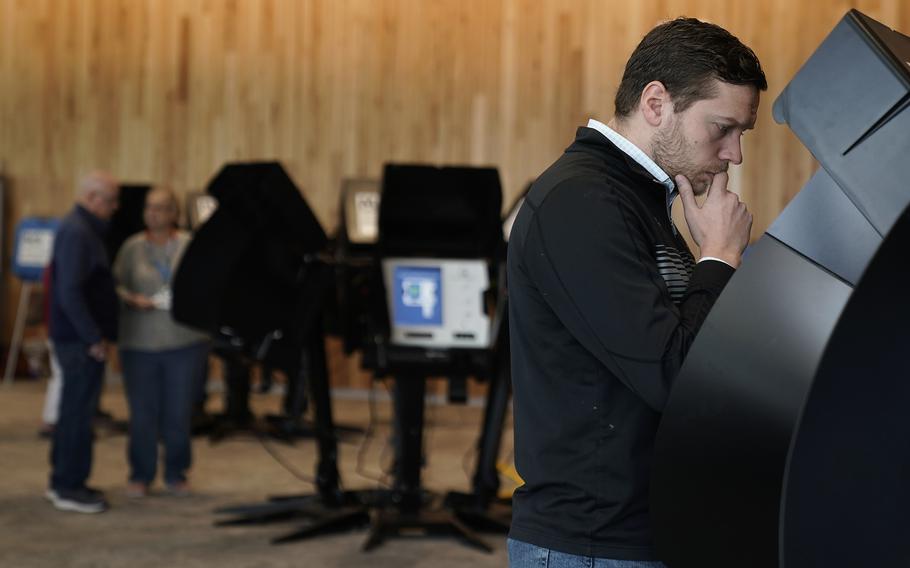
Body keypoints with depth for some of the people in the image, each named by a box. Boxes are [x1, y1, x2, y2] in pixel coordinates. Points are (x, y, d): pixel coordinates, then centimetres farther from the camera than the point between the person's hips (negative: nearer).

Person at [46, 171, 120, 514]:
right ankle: (69, 489, 2)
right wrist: (94, 339, -21)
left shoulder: (84, 229, 15)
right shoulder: (76, 233, -17)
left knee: (73, 410, 16)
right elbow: (69, 292, -24)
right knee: (79, 412, -4)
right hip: (81, 340, -10)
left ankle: (62, 482, 25)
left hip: (79, 338, 10)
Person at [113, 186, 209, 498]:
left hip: (185, 341, 0)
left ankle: (176, 474, 20)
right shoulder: (132, 247, 4)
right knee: (143, 411, 2)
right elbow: (116, 285, 5)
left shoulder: (191, 245, 3)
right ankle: (140, 475, 17)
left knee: (179, 412, 5)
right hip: (140, 341, 0)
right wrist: (133, 300, -14)